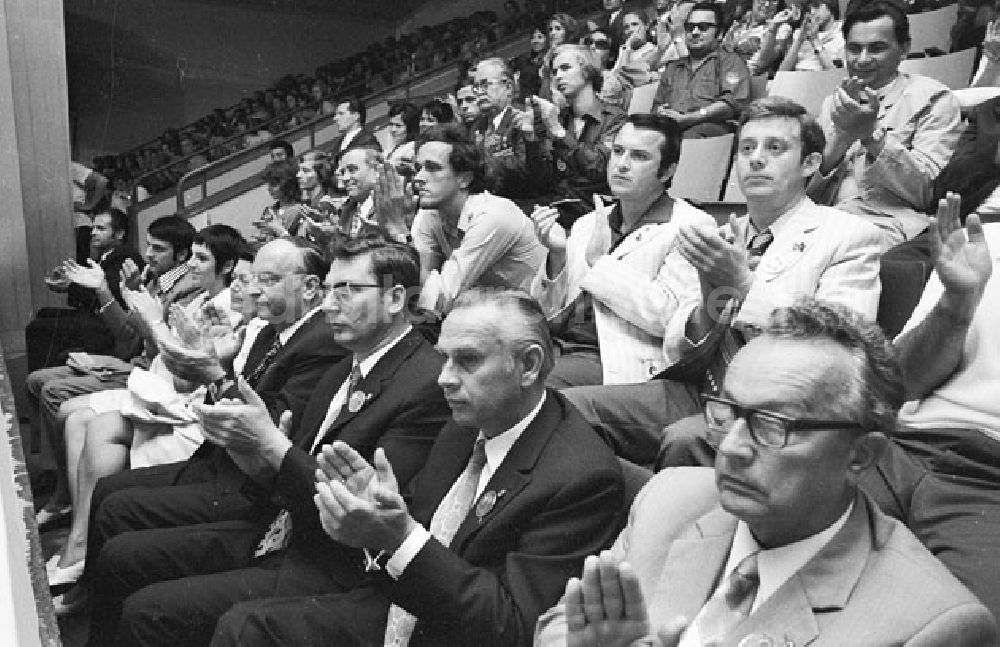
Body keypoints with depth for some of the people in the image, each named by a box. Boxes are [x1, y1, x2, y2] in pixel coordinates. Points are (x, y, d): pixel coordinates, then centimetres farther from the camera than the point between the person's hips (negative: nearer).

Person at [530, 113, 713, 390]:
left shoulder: (691, 226, -1)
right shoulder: (587, 224, 18)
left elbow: (667, 317, -15)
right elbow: (548, 315, 14)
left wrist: (598, 261, -8)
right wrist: (557, 254, -4)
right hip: (556, 350, 6)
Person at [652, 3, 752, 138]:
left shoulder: (731, 61, 14)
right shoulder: (672, 67, 33)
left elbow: (734, 103, -4)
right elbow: (657, 104, 30)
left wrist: (686, 119, -14)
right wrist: (660, 113, 1)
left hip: (712, 126, -4)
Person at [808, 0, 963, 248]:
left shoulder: (933, 98, 7)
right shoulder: (833, 102, 19)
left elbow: (930, 192, -5)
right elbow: (808, 192, 9)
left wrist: (873, 135, -16)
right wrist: (840, 138, -9)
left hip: (890, 224, -4)